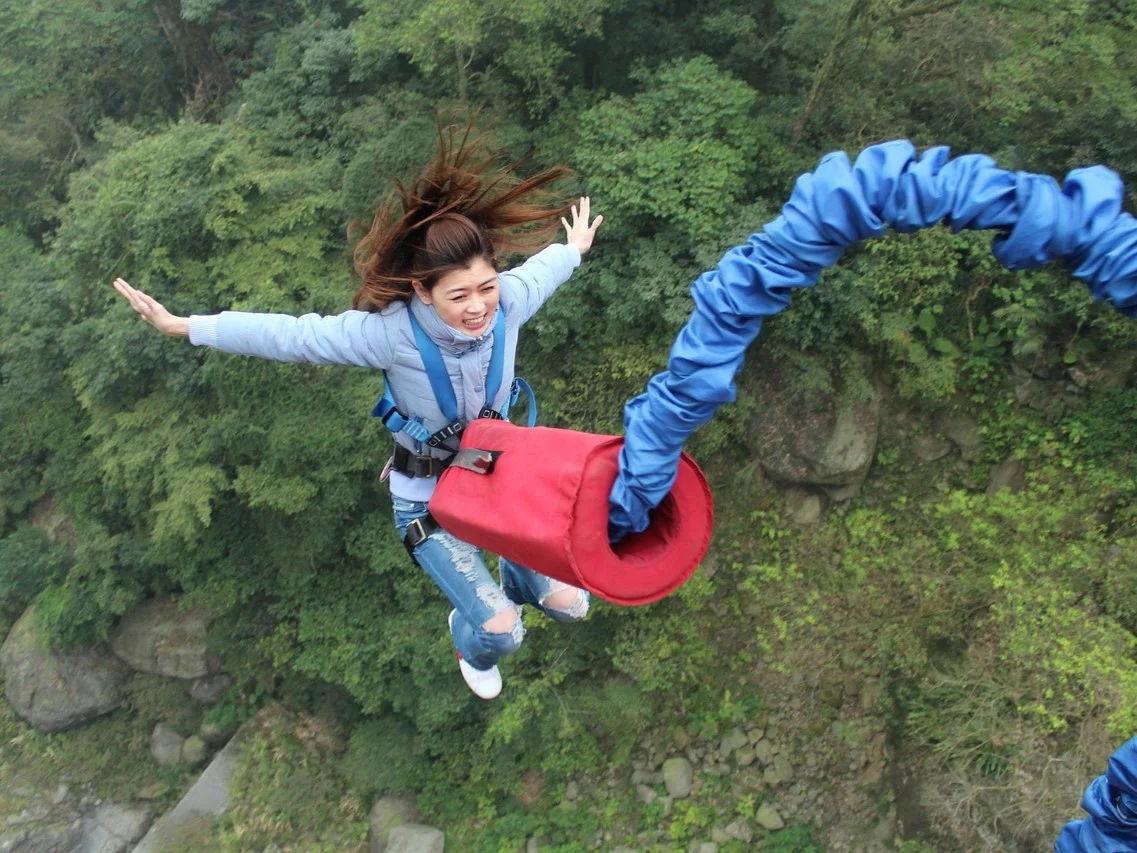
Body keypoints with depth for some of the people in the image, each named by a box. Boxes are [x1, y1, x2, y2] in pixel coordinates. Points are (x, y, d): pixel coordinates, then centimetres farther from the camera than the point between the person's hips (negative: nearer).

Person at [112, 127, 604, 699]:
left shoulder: (508, 302, -21)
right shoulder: (392, 332, -31)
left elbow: (541, 268, 3)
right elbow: (291, 336, -23)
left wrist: (575, 248, 25)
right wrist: (184, 326, -17)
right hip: (427, 494, -4)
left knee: (567, 604, 9)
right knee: (500, 629, -9)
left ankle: (517, 578, 48)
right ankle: (473, 648, 33)